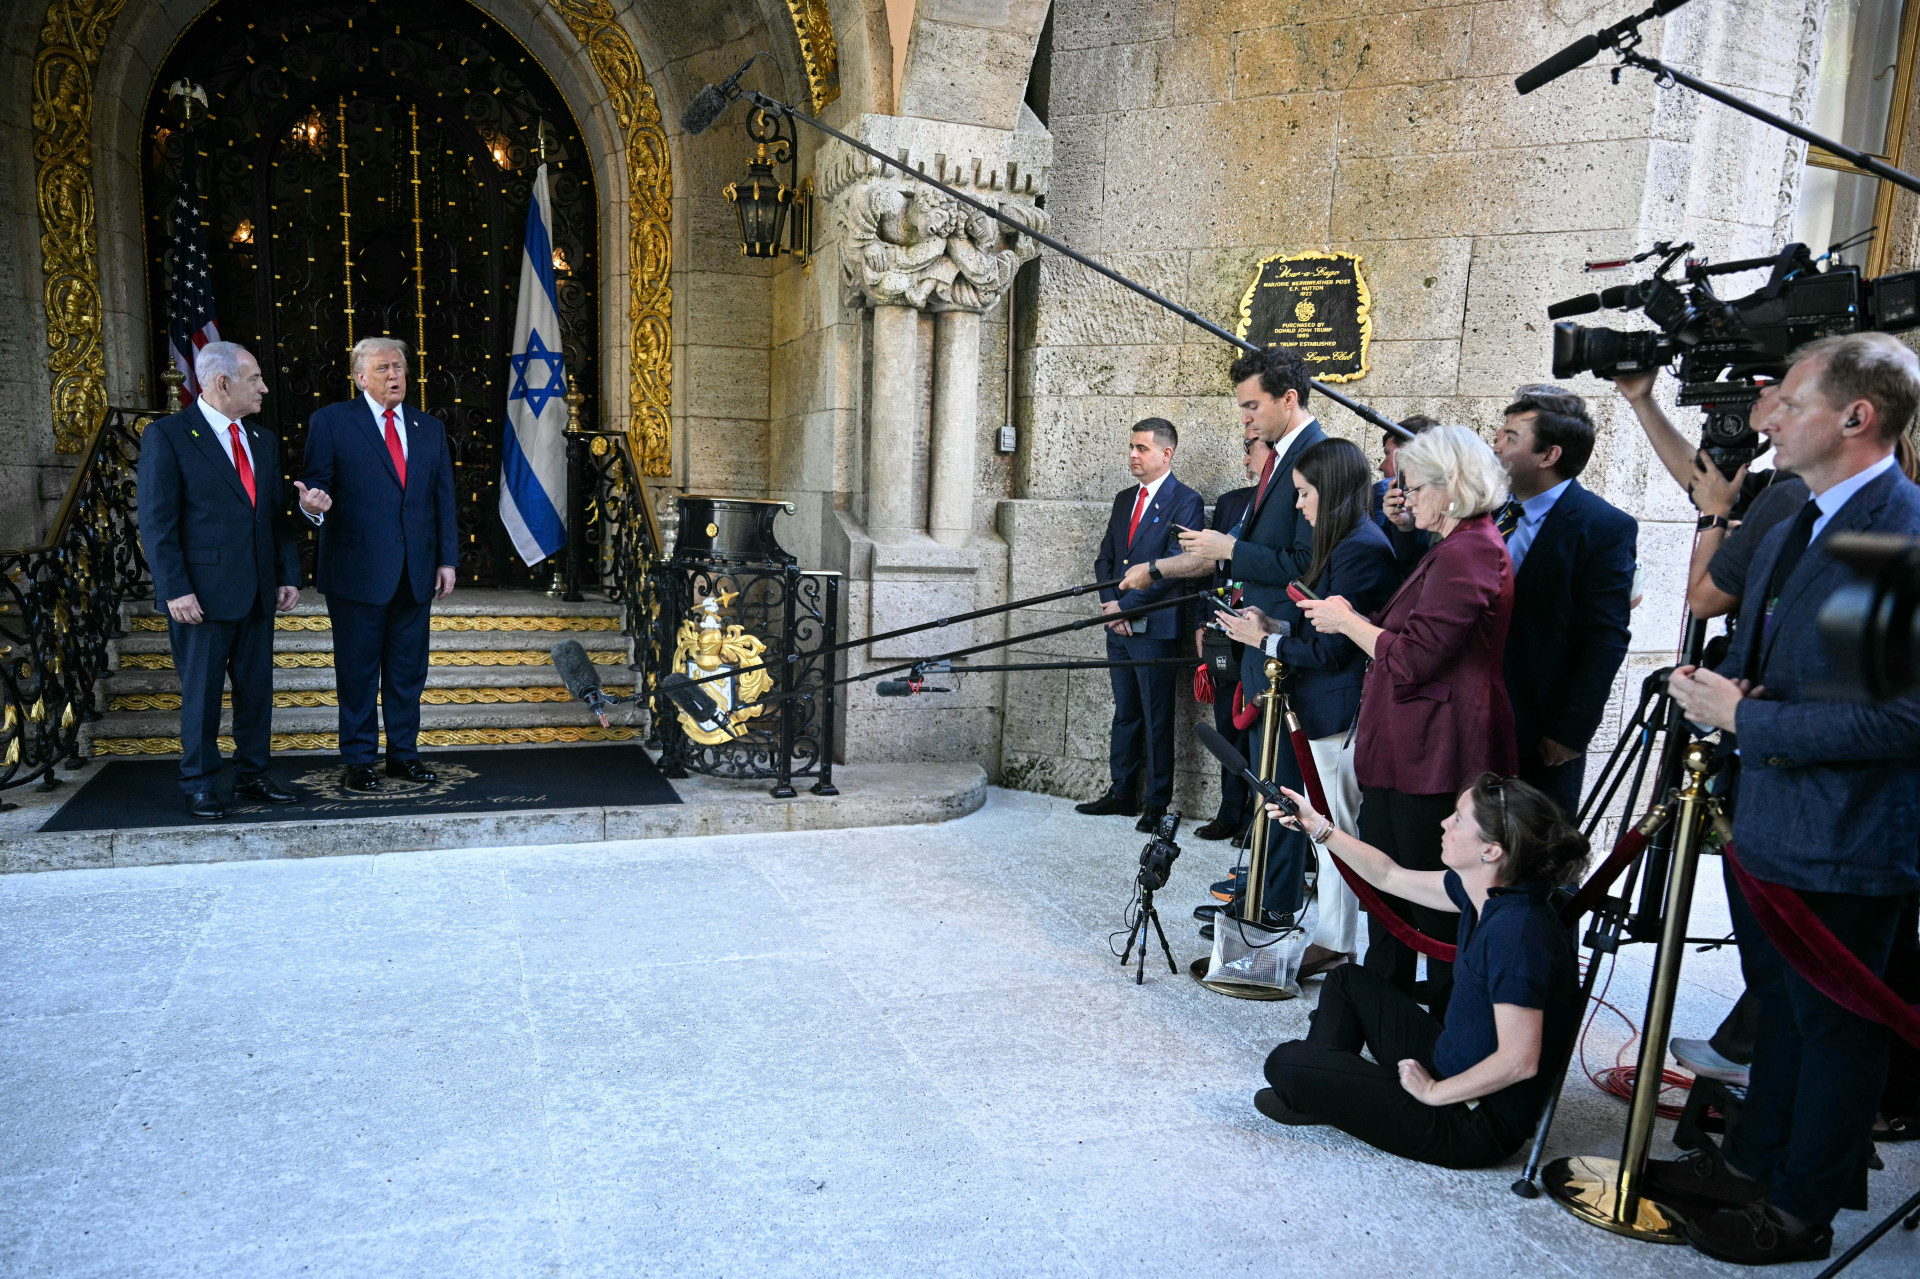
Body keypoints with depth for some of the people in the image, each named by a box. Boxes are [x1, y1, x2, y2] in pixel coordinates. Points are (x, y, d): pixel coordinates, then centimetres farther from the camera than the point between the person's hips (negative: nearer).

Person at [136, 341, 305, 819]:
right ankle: (199, 786, 15)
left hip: (258, 594, 6)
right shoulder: (167, 435, -6)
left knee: (257, 688, 10)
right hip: (202, 594, -6)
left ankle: (251, 775, 22)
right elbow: (156, 522, -10)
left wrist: (289, 575, 8)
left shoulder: (263, 440, 13)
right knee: (201, 692, 3)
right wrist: (176, 589, -15)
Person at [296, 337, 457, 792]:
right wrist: (314, 504, -27)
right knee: (357, 671, 4)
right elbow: (316, 486, -2)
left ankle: (404, 752, 22)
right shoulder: (331, 422, 1)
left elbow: (443, 500, 12)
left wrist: (447, 560, 7)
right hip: (357, 569, -4)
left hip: (416, 573, 4)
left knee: (408, 670, 10)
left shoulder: (430, 429, 13)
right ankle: (358, 760, 15)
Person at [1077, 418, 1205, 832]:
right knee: (1124, 713, 14)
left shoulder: (1186, 502, -8)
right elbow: (1105, 558, 16)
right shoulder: (1124, 499, 15)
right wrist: (1111, 605, -1)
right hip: (1119, 627, 7)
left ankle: (1157, 803, 9)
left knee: (1157, 719, 1)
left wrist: (1126, 604, -14)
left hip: (1156, 628, -7)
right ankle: (1120, 793, 23)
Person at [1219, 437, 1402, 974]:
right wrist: (1276, 628, 6)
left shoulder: (1360, 550, -20)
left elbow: (1332, 649, -21)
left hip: (1341, 712, -10)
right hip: (1334, 709, 10)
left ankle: (1334, 945, 13)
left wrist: (1265, 640, -9)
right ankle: (1333, 939, 28)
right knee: (1333, 827, 17)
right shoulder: (1351, 543, 12)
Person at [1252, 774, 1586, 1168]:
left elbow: (1519, 1061, -31)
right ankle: (1317, 1095, 24)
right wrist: (1317, 825, 10)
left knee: (1286, 1063, -10)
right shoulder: (1487, 891, -2)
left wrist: (1433, 1092, -18)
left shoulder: (1516, 931, -30)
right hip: (1450, 1067, 9)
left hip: (1479, 1125, -9)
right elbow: (1389, 876, 12)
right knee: (1350, 980, 21)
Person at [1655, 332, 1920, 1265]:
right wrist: (1719, 687, -3)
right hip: (1767, 825, 9)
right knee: (1778, 1005, 23)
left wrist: (1745, 717, -21)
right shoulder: (1792, 526, 9)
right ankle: (1751, 1164, 41)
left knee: (1834, 1027, 10)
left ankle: (1801, 1213, 27)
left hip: (1841, 846, -9)